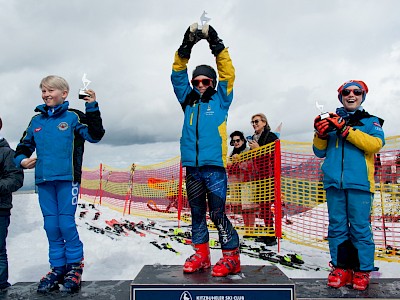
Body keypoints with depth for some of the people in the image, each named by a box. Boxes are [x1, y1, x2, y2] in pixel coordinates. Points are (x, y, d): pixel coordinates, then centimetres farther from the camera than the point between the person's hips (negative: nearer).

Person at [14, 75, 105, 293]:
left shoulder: (73, 117, 0)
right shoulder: (36, 121, 14)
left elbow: (95, 135, -11)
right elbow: (24, 145, 22)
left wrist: (92, 108, -18)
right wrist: (21, 160, 2)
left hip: (67, 179, -5)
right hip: (43, 180, 5)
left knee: (66, 223, -4)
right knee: (51, 226, 9)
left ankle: (75, 265, 14)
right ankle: (57, 268, 21)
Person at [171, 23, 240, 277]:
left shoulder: (220, 100, 10)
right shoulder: (188, 100, 16)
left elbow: (228, 74, 0)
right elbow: (178, 76, 10)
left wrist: (216, 44, -6)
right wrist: (186, 46, 0)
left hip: (214, 166, -4)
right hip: (192, 166, 4)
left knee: (217, 213, -4)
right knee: (197, 212, 11)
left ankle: (231, 257, 7)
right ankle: (201, 254, 22)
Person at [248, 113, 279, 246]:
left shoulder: (271, 136, -4)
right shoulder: (253, 138, 19)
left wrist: (258, 148, -14)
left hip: (269, 175, -7)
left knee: (267, 203, -12)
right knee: (262, 203, 8)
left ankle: (272, 235, -7)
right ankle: (267, 232, 15)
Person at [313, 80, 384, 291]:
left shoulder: (371, 121, 12)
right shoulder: (332, 121, 18)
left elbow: (376, 144, -8)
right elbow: (320, 152, 16)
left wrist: (345, 130, -16)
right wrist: (321, 134, -4)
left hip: (359, 183, -2)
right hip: (333, 182, 2)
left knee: (360, 228, -2)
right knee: (337, 226, 4)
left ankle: (362, 270, 8)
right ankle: (341, 268, 12)